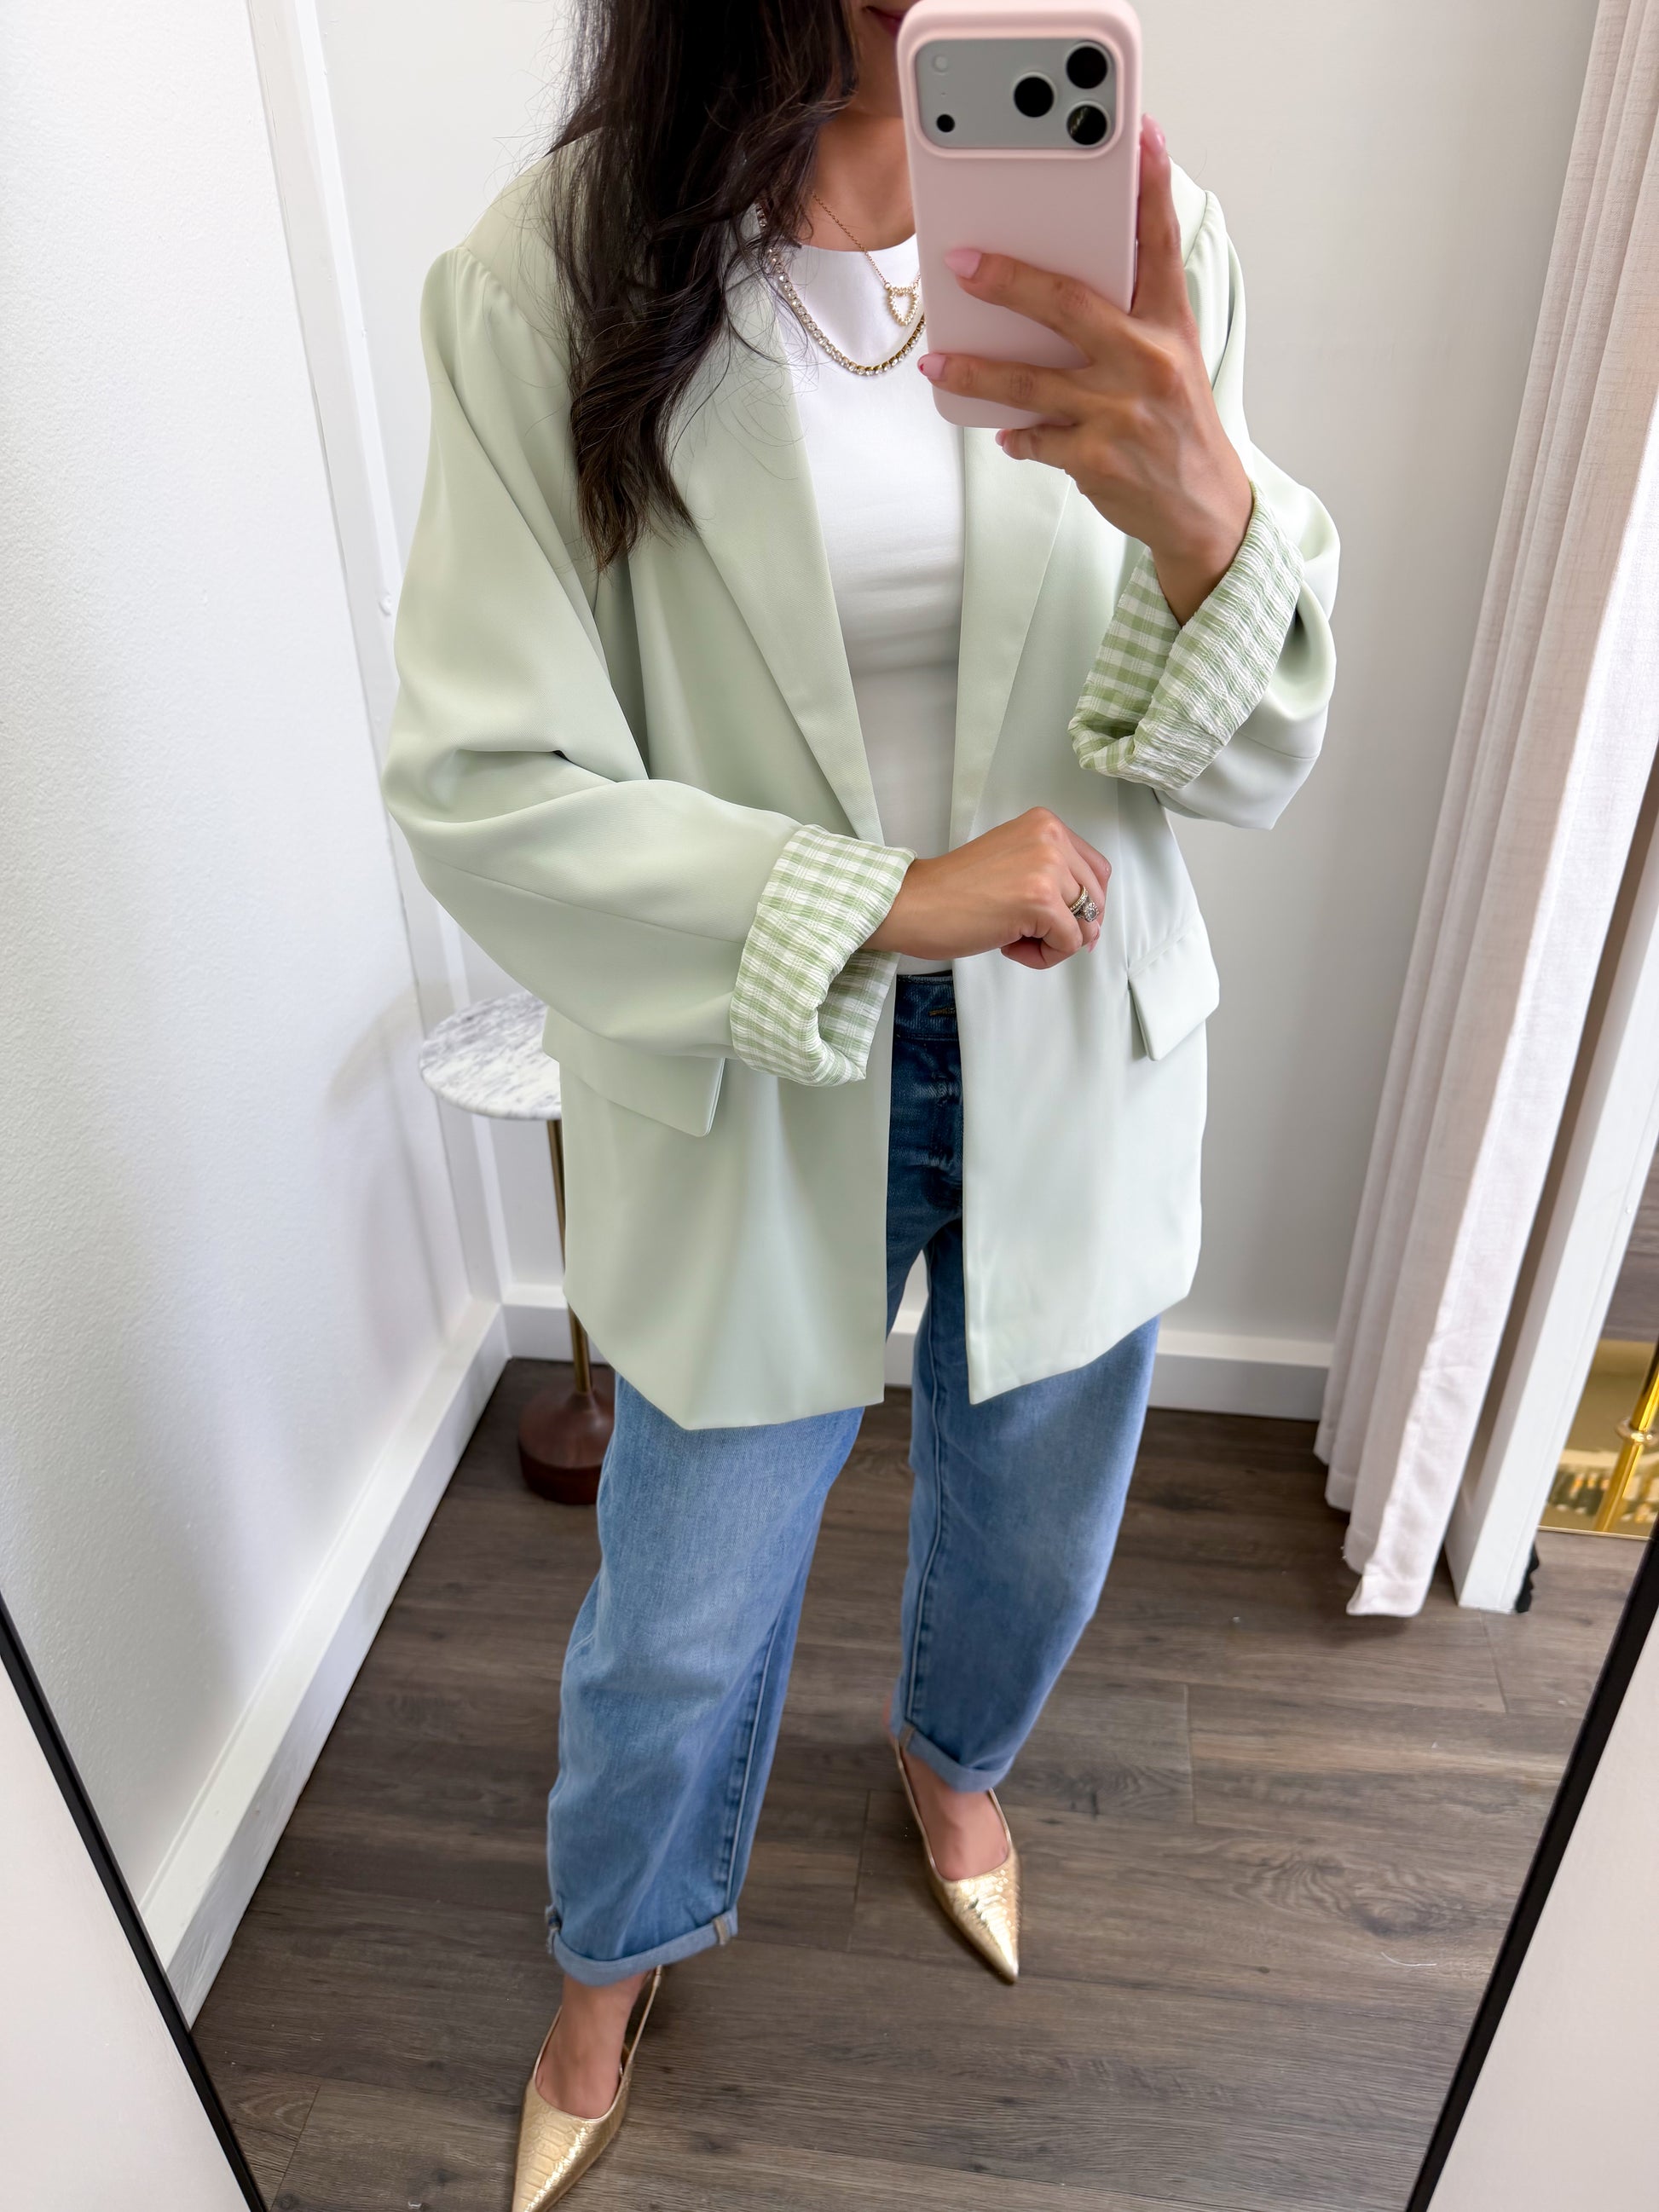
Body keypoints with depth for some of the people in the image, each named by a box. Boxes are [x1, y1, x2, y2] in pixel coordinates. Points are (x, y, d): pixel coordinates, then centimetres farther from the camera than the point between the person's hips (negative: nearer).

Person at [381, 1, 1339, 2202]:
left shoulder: (1144, 244, -4)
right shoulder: (551, 277, -12)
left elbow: (1247, 762, -6)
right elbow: (481, 790, -15)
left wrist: (1209, 517, -28)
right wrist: (889, 902, -22)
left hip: (1081, 1074, 3)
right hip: (759, 1091, -2)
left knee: (1035, 1542, 25)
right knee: (680, 1626, 17)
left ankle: (954, 1751, 65)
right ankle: (613, 1954, 54)